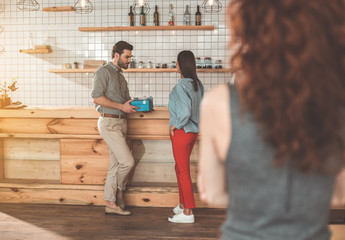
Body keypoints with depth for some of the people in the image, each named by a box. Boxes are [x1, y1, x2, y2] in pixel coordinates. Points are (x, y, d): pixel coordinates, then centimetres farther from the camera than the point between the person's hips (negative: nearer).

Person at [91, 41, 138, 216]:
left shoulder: (120, 76, 21)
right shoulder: (103, 72, -5)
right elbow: (97, 98, -17)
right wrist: (122, 106, -17)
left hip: (121, 122, 9)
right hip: (109, 122, -9)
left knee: (116, 164, 8)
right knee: (127, 161, -12)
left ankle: (111, 204, 14)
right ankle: (119, 190, 15)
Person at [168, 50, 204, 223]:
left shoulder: (181, 86, -20)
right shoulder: (198, 84, 6)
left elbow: (185, 112, -25)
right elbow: (202, 108, 11)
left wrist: (175, 125, -10)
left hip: (182, 132, -9)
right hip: (193, 131, 9)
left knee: (183, 172, 0)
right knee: (180, 168, 21)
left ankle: (188, 213, 9)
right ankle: (183, 205, 32)